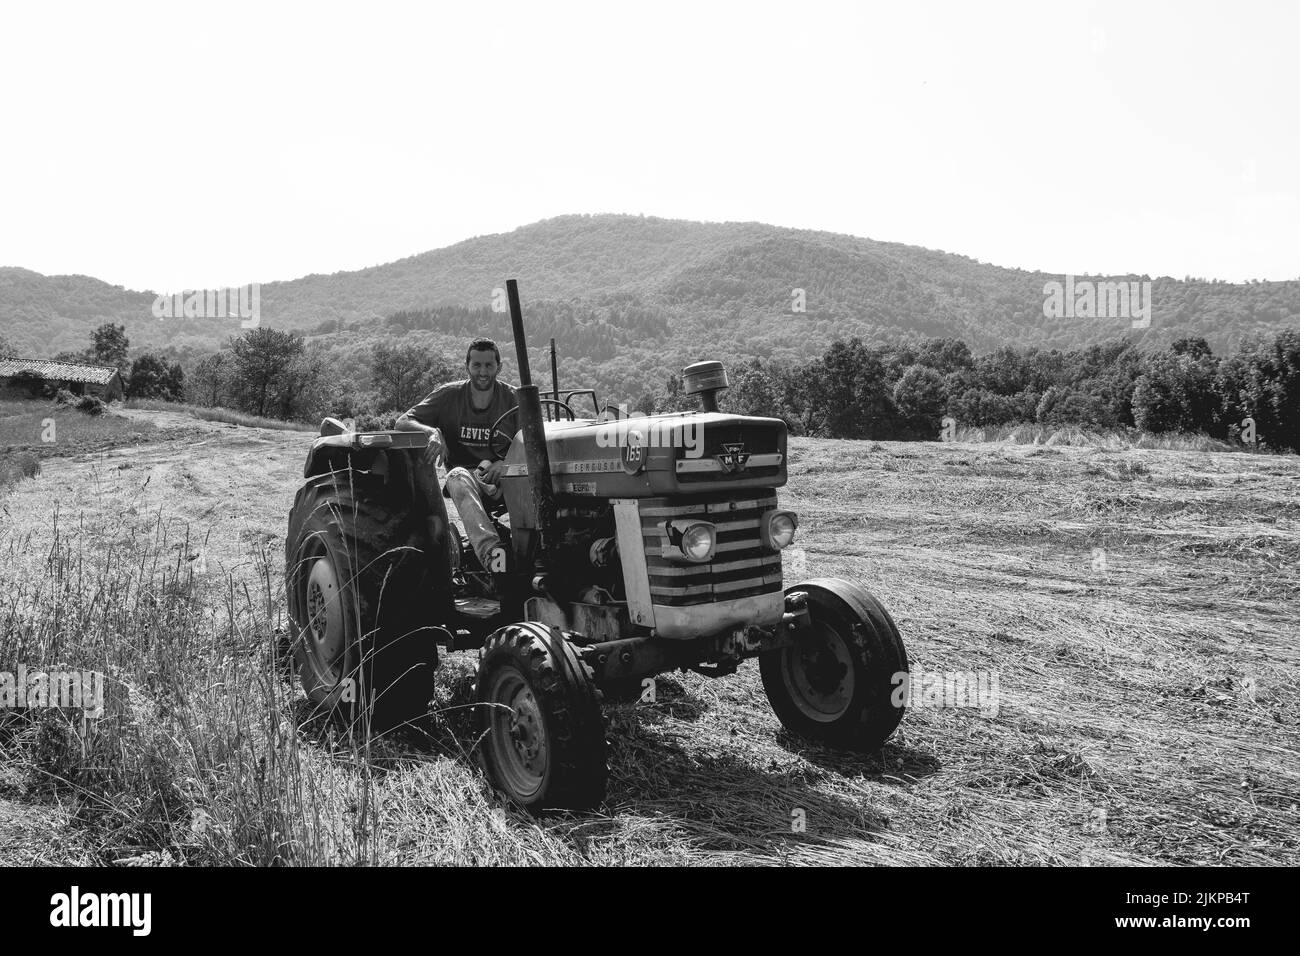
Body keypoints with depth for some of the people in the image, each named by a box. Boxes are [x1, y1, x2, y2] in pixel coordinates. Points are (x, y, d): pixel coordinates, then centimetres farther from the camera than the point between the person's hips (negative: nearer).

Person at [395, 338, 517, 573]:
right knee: (458, 476, -39)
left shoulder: (511, 398, 4)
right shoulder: (449, 395, 4)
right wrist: (433, 432, -23)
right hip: (466, 472, -1)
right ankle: (490, 551, -59)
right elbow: (402, 422, -1)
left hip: (502, 476, 1)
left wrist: (506, 463, -21)